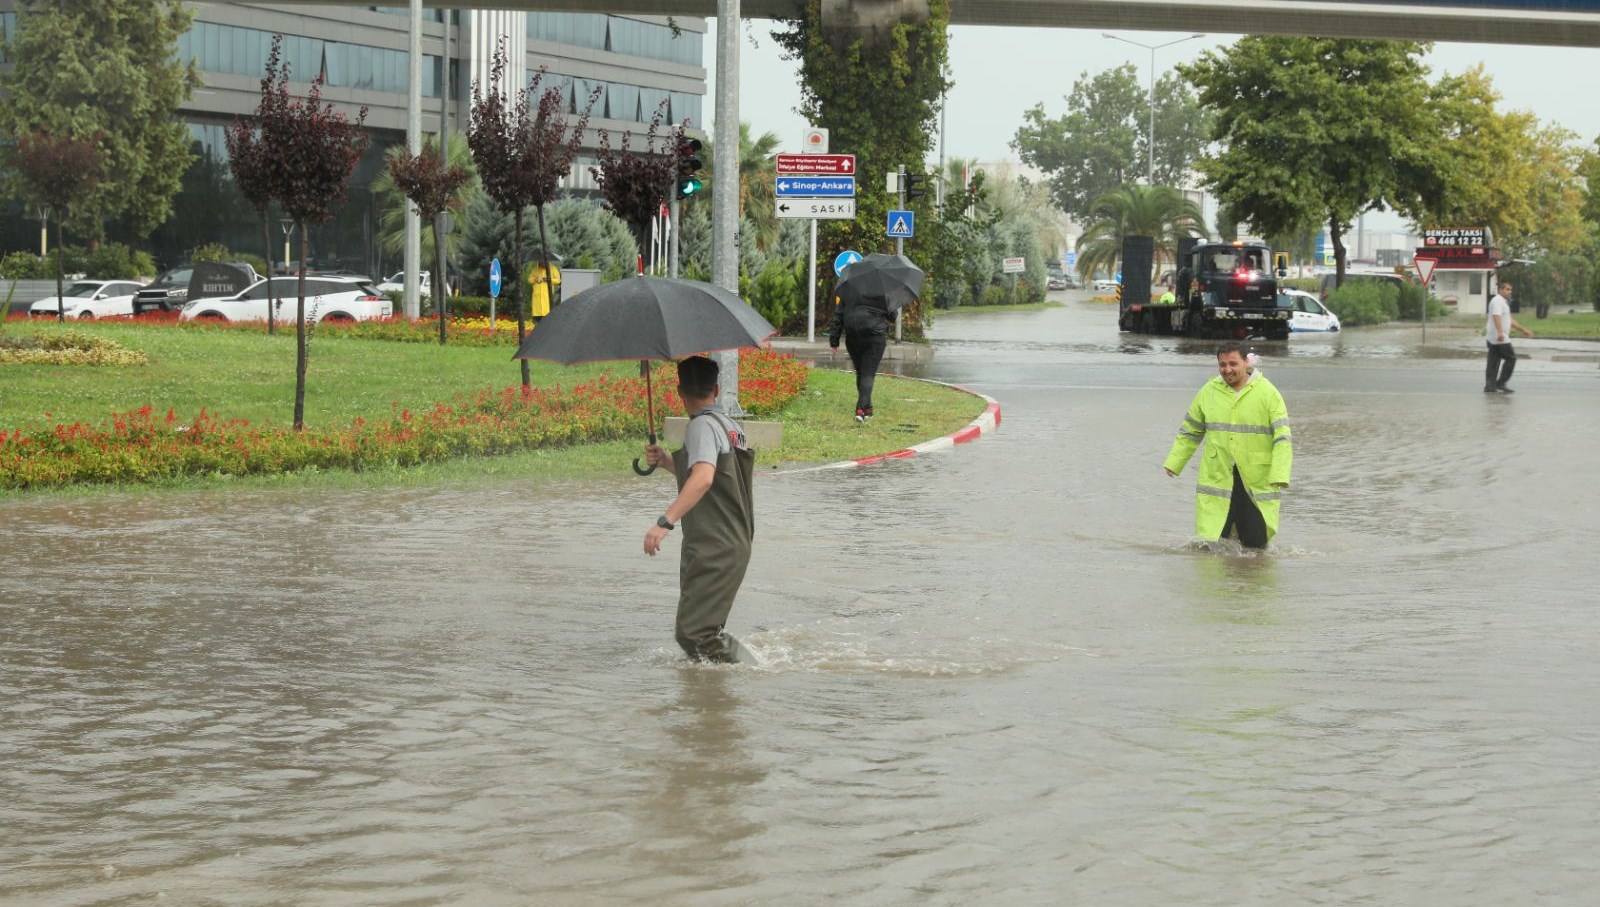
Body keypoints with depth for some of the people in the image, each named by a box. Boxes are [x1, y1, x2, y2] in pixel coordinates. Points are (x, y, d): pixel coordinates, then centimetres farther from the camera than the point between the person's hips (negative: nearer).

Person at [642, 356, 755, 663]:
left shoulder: (702, 425, -12)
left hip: (714, 552, -10)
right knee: (703, 629, 15)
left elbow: (703, 479, -30)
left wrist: (665, 522, -37)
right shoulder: (730, 425, 16)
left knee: (693, 632, -12)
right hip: (736, 544, 10)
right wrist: (666, 460, 15)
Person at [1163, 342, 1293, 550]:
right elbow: (1189, 432, 19)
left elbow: (1282, 438, -6)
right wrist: (1173, 463, 12)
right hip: (1216, 479, 2)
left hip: (1257, 484, -2)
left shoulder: (1267, 393, -2)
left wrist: (1279, 476, -17)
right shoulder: (1208, 392, 7)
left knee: (1255, 545, 3)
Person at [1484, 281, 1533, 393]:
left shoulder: (1503, 302, 23)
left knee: (1494, 362, 6)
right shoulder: (1498, 301, -11)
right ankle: (1500, 383, -7)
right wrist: (1500, 332, -40)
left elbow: (1510, 320, 30)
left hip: (1493, 338, 10)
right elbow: (1496, 316, -27)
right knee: (1511, 358, -6)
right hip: (1500, 338, -10)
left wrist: (1523, 330, 31)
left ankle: (1489, 386, 3)